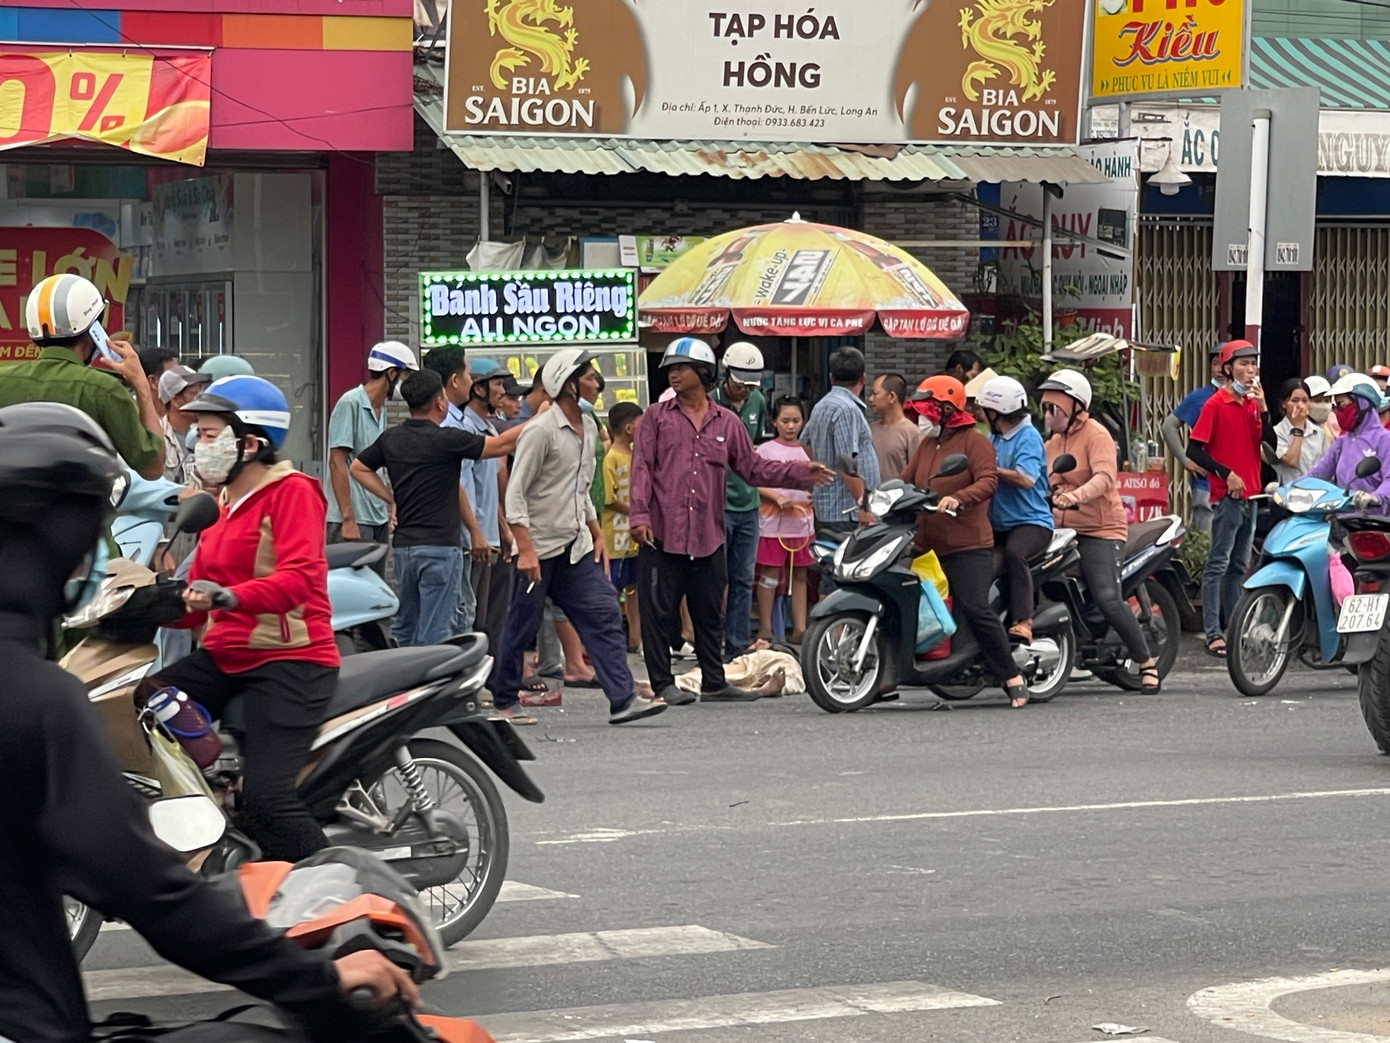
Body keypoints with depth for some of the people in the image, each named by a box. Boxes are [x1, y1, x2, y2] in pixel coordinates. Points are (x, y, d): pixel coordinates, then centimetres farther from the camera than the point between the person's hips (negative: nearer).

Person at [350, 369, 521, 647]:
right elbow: (502, 445, -7)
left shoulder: (391, 438, 6)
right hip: (439, 546, -6)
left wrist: (391, 499, 12)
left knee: (403, 629, 16)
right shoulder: (445, 439, -12)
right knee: (434, 634, -6)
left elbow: (358, 468, 18)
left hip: (403, 546, 6)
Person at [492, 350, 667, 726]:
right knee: (521, 628, 3)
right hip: (539, 548, -7)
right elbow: (515, 493, -16)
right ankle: (503, 703, 16)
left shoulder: (588, 428, 11)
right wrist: (526, 550, -22)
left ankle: (623, 698, -8)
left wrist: (596, 535, 17)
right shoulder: (540, 432, -14)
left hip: (577, 547, 7)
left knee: (604, 617, -4)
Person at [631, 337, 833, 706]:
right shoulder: (657, 418, 4)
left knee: (710, 615, 9)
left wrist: (801, 474, 6)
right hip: (662, 535, -3)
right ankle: (663, 683, 4)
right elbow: (642, 468, -2)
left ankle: (713, 682, 17)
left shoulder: (727, 423, 13)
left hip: (708, 536, 3)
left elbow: (753, 468, 16)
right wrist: (640, 516, -12)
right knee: (659, 611, -2)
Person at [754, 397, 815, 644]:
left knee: (800, 575, 7)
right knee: (770, 575, -3)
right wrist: (777, 497, -21)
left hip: (802, 522, 5)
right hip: (774, 522, -5)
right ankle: (765, 630, 2)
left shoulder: (807, 451, 13)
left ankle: (799, 629, 11)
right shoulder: (766, 450, -1)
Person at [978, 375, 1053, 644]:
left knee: (1014, 552, -37)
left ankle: (1023, 622, -42)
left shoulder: (1028, 438, -8)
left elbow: (1026, 479, -23)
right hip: (997, 525, 8)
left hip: (1031, 521, -8)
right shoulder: (993, 438, 17)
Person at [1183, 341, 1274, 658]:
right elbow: (1194, 449, -12)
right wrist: (1226, 473, -16)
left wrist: (1262, 408, -8)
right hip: (1227, 495, -7)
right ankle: (1213, 633, -10)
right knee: (1218, 564, -8)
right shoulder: (1216, 404, -9)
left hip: (1250, 494, 7)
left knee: (1239, 566, 13)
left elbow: (1271, 444, 2)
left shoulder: (1253, 404, 11)